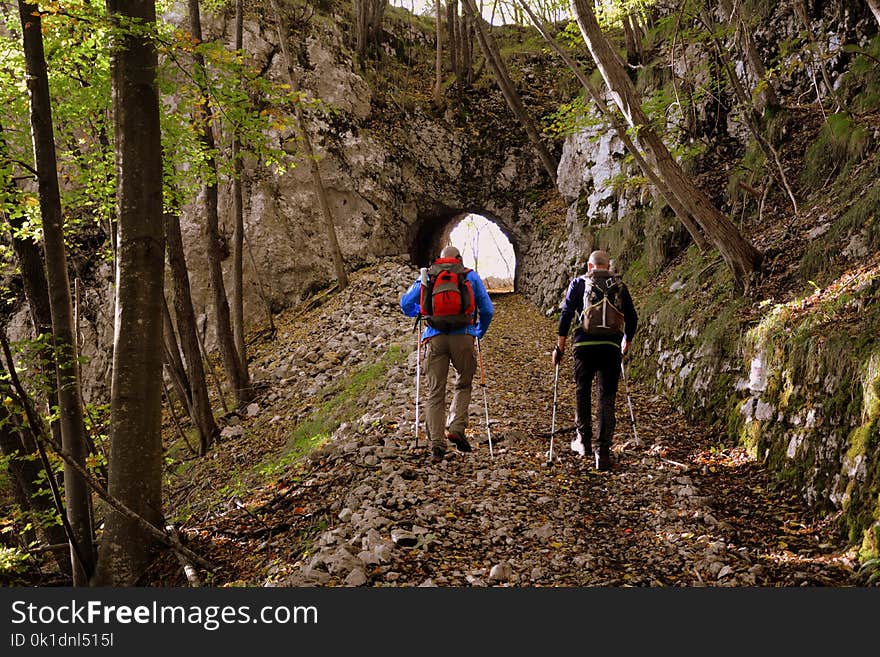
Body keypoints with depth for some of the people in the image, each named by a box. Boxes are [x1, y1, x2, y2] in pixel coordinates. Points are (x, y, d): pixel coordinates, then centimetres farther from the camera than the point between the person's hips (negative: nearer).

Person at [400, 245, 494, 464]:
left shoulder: (426, 276, 16)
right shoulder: (471, 276, 13)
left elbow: (406, 303, 17)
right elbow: (487, 310, 10)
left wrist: (420, 314, 38)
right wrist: (479, 332, 27)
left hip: (434, 338, 1)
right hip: (463, 336, -1)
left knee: (434, 392, 4)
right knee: (463, 384, 20)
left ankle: (437, 445, 0)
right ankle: (456, 428, 2)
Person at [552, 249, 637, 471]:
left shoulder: (579, 283, 9)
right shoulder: (620, 286, 15)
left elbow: (566, 312, -1)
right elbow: (632, 318, 17)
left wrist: (560, 345, 2)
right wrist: (626, 343, 32)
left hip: (585, 345, -1)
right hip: (612, 346, 1)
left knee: (582, 391, 18)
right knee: (607, 398, 3)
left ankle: (584, 441, 25)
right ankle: (604, 452, -1)